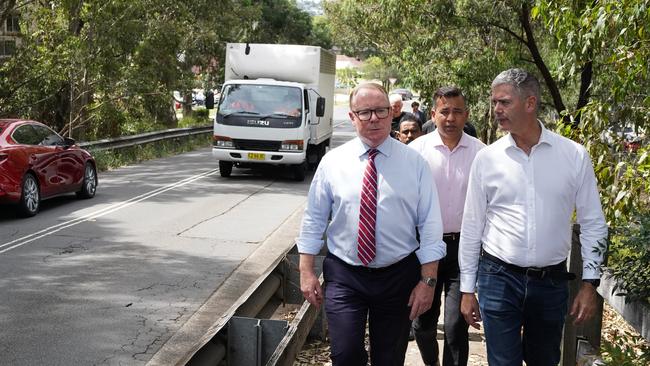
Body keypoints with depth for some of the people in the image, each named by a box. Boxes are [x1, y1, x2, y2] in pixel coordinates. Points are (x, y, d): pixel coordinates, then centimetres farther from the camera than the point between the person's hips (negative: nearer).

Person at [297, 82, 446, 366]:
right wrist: (306, 271, -1)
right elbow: (314, 220, 4)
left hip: (398, 276, 0)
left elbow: (430, 225, -3)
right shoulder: (332, 162, 0)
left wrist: (428, 281, -7)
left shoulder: (414, 162, -2)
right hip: (343, 275, 0)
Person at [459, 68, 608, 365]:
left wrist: (590, 283, -1)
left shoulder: (575, 156, -3)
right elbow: (471, 227, 2)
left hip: (552, 281, 1)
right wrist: (467, 289, 3)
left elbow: (592, 224, 3)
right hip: (498, 277, -1)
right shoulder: (487, 158, -3)